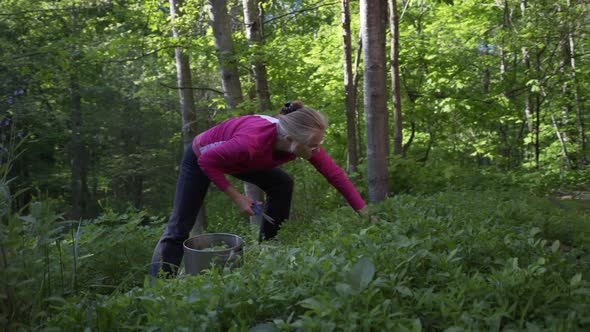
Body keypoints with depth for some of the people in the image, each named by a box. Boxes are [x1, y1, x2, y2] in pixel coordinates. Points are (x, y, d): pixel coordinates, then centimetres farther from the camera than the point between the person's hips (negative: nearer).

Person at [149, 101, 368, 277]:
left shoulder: (304, 140, -26)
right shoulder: (251, 143, -44)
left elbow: (335, 174, -18)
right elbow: (207, 161, -28)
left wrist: (364, 212, -18)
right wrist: (236, 197, -24)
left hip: (238, 160, 6)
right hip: (202, 158, -6)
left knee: (282, 185, -8)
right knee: (179, 229, -5)